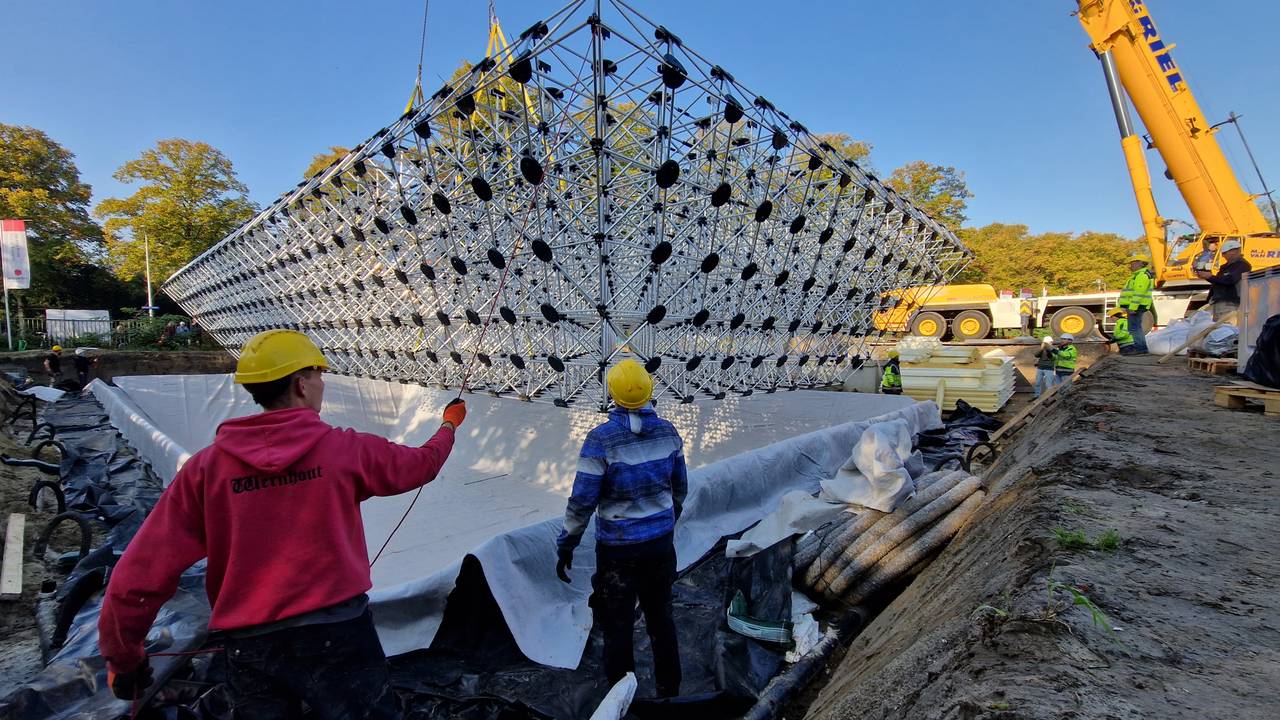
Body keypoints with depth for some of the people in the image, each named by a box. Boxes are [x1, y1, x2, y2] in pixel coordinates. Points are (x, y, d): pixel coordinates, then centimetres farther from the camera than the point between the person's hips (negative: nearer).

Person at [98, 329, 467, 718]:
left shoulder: (206, 466, -6)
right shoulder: (346, 448, -10)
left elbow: (139, 576, -4)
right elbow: (421, 464, 7)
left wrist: (122, 658, 12)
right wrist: (449, 424, 28)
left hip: (249, 647, 3)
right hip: (337, 632, -2)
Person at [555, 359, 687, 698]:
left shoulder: (601, 439, -20)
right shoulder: (668, 432, -6)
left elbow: (582, 500, -17)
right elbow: (680, 488, 6)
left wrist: (566, 546, -4)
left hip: (618, 549, -4)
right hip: (661, 542, 5)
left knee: (618, 626, 13)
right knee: (661, 618, 22)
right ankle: (669, 690, 38)